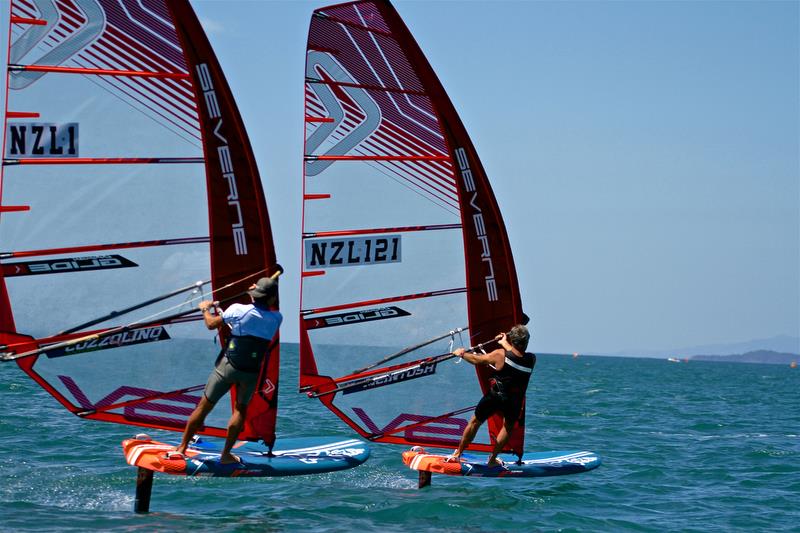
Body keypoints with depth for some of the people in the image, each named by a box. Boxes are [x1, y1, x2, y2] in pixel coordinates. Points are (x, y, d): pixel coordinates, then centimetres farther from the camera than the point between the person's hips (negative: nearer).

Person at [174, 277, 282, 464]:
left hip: (228, 366, -1)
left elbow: (211, 324, 2)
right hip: (252, 372, 1)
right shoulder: (276, 318, -6)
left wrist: (205, 308, 18)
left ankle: (181, 448, 15)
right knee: (241, 409, 19)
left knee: (204, 406, 8)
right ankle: (226, 454, 17)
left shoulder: (239, 310, -11)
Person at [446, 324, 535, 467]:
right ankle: (492, 459, 29)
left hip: (494, 397, -1)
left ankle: (457, 454, 29)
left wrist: (462, 353, 17)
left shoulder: (500, 355, -16)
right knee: (508, 426, 29)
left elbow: (477, 360, -1)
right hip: (514, 402, 1)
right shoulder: (532, 360, -9)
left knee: (475, 422, 19)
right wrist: (505, 344, 27)